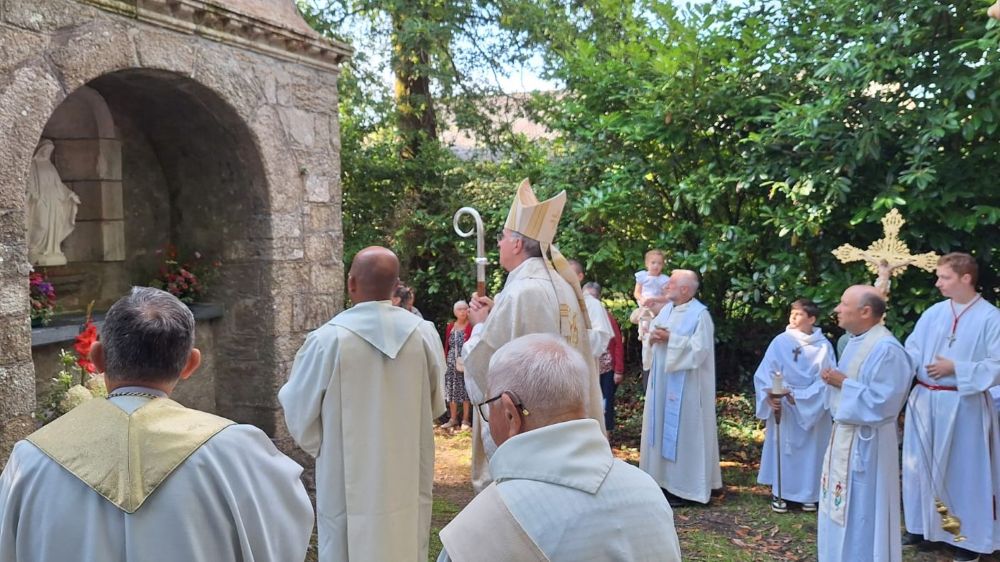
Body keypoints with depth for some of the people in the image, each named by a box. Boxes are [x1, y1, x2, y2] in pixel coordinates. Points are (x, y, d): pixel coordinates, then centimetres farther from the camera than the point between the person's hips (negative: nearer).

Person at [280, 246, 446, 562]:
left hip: (350, 480, -2)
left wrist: (319, 447, 15)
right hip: (409, 476, 3)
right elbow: (437, 404, 5)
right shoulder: (424, 333, -9)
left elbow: (299, 409, -5)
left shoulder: (327, 339, -17)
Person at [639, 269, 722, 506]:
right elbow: (652, 331, 14)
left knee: (683, 430, -2)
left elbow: (700, 349, -20)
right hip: (663, 380, 8)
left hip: (686, 385, -8)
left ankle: (685, 487, 7)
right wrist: (654, 336, -8)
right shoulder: (667, 309, 10)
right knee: (662, 426, 12)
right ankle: (664, 478, 24)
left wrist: (670, 339, -20)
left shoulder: (700, 314, -14)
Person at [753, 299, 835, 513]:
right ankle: (778, 493, 15)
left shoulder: (823, 345, -4)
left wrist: (802, 397, -16)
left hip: (814, 408, 1)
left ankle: (809, 493, 23)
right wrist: (770, 396, -21)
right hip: (782, 405, 0)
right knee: (783, 448, 5)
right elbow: (765, 372, -6)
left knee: (811, 451, 10)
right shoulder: (780, 342, -5)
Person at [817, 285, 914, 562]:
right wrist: (834, 378, 2)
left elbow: (882, 400, -24)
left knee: (860, 508, 1)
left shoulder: (886, 349, -21)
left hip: (865, 441, -10)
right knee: (840, 506, 18)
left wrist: (843, 383, -18)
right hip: (844, 433, 10)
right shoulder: (856, 342, 9)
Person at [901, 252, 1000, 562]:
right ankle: (922, 526, 28)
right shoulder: (932, 313, 5)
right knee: (922, 465, 13)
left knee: (965, 470, 5)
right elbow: (911, 350, 3)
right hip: (925, 401, 5)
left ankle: (972, 537, 19)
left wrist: (956, 369, -16)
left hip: (964, 406, -5)